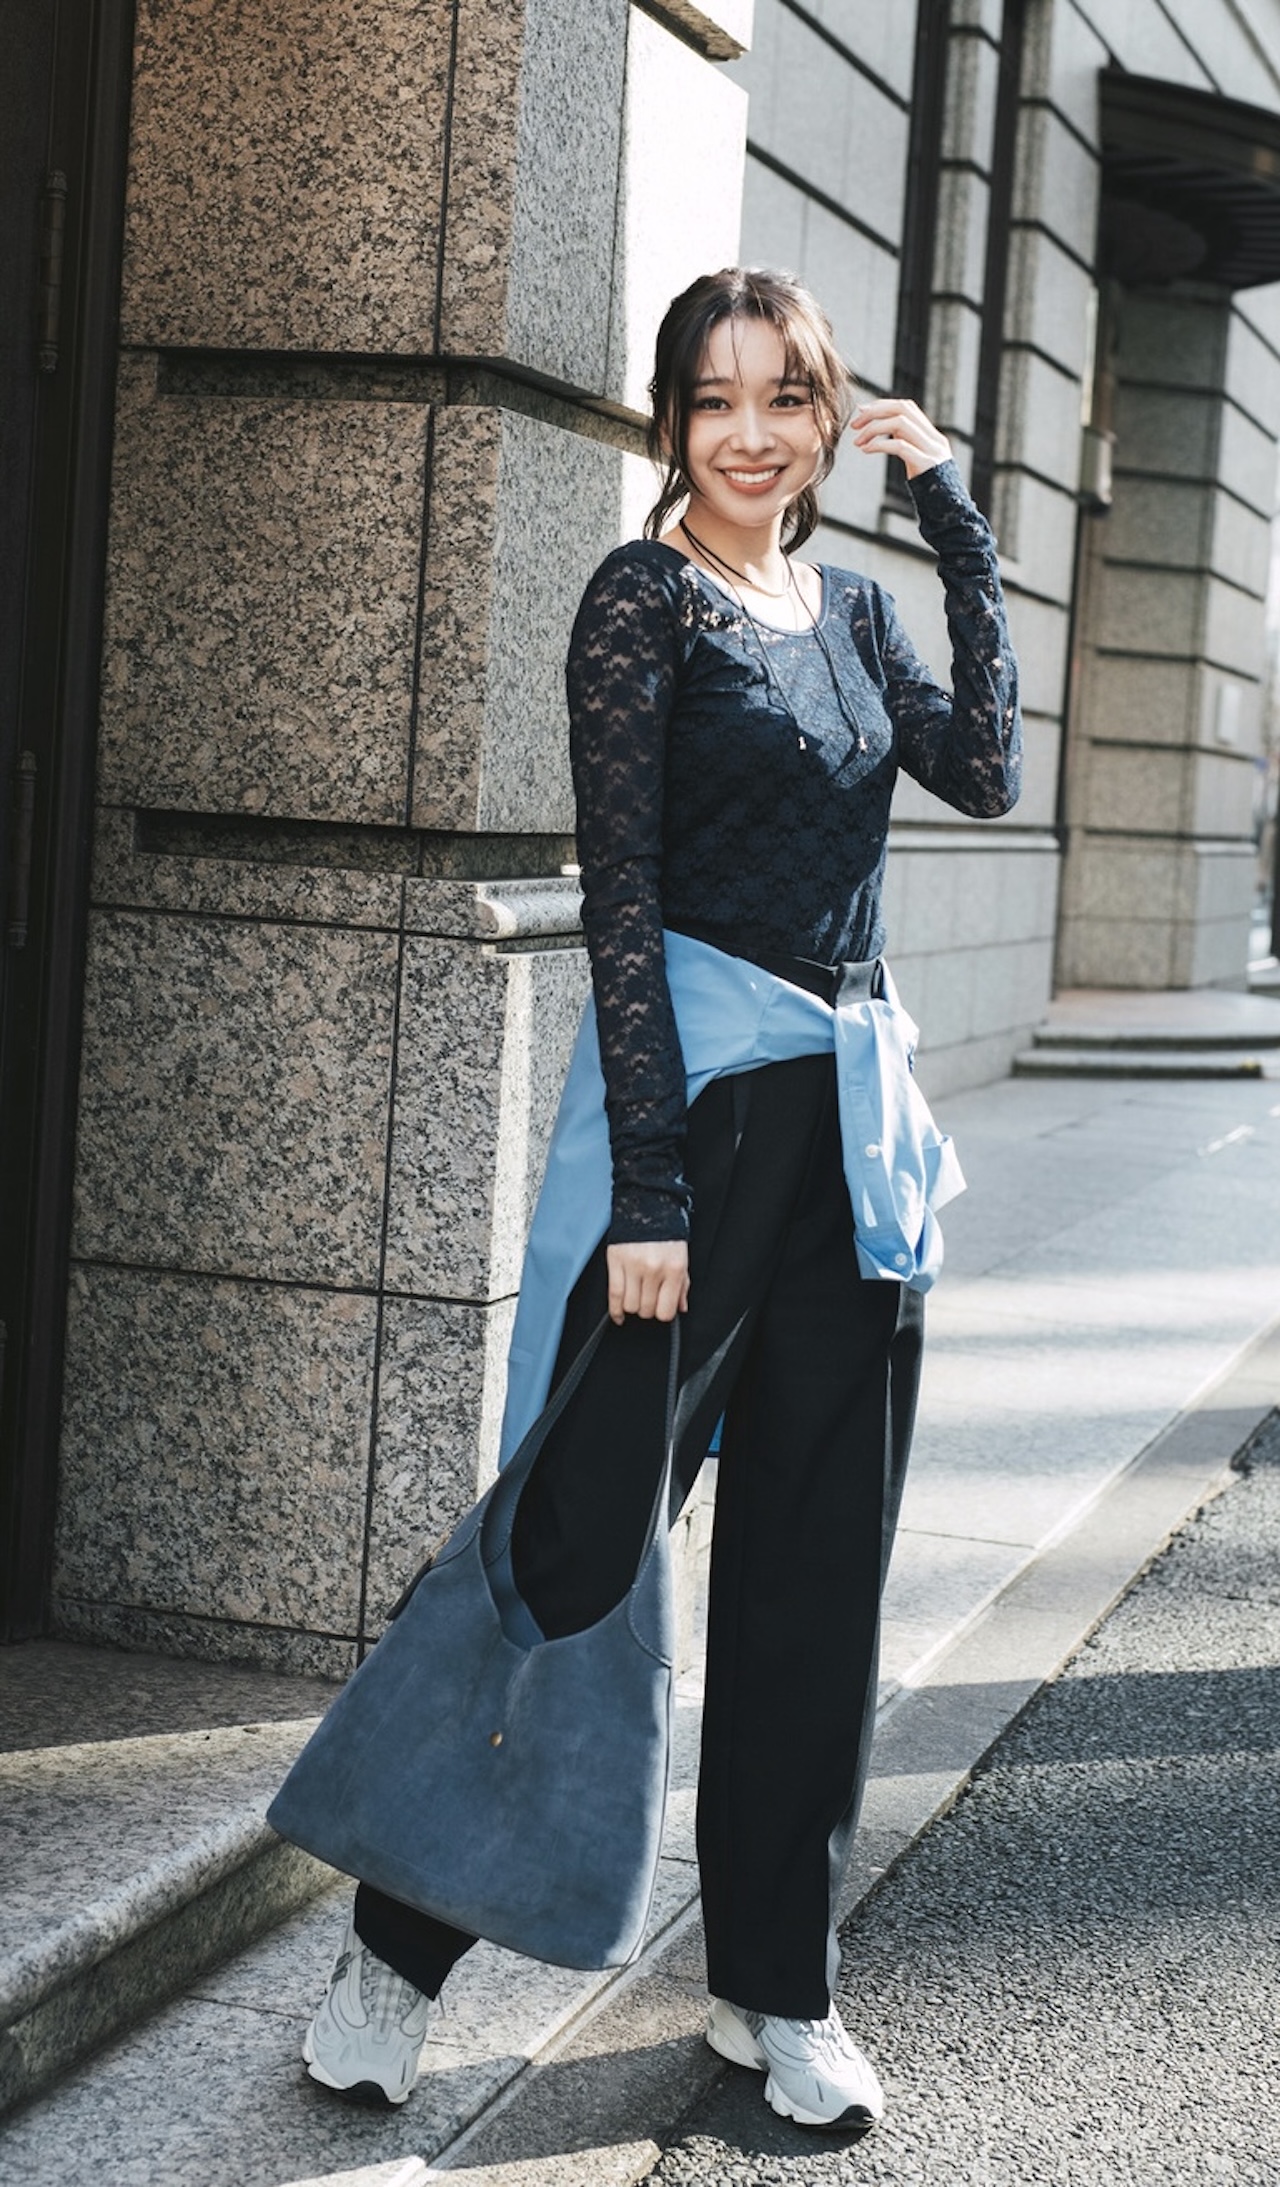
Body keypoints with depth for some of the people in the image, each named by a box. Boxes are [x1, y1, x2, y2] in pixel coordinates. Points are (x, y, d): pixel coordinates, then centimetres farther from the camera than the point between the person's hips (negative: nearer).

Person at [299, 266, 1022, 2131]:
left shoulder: (854, 608, 14)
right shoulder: (648, 597, -5)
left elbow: (987, 772, 1)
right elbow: (620, 896, -11)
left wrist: (959, 525, 2)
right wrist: (650, 1187, -17)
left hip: (855, 1116, 7)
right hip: (703, 1105, -7)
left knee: (820, 1572, 10)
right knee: (583, 1538, -3)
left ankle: (777, 1988, 22)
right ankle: (397, 1952, 13)